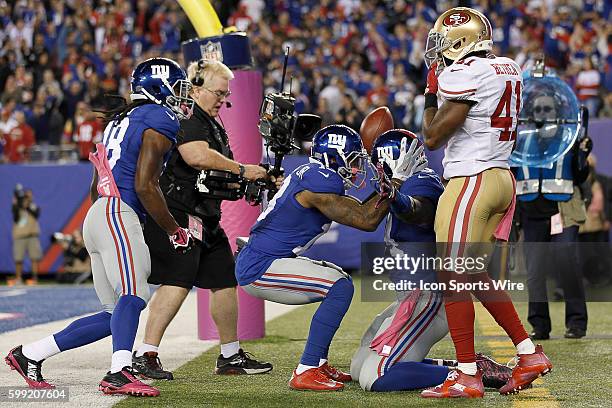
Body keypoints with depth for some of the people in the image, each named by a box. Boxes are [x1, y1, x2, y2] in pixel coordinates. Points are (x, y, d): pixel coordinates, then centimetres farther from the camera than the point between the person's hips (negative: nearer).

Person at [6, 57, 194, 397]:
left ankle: (29, 355, 12)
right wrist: (175, 231, -3)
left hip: (96, 215, 9)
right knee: (134, 296, -24)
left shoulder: (120, 119, 26)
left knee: (116, 314, 8)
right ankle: (120, 373, -40)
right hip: (118, 213, -9)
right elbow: (145, 185, -11)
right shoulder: (160, 121, -2)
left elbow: (97, 185, 27)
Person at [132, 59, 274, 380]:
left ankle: (230, 356, 24)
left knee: (225, 281, 13)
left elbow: (216, 177, 25)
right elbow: (197, 156, -29)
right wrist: (242, 170, -18)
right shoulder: (184, 118, -12)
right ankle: (145, 355, -18)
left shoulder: (211, 125, 22)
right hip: (176, 212, -11)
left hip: (204, 217, 11)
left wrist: (249, 185, 8)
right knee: (177, 282, -18)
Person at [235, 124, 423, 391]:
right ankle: (305, 373, -16)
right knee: (340, 288, -17)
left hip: (252, 263, 11)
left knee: (339, 279, 20)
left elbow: (356, 210, 17)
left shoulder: (310, 174, 12)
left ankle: (319, 363, 19)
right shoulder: (320, 184, -19)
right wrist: (397, 178, -13)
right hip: (259, 270, -11)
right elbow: (366, 221, -18)